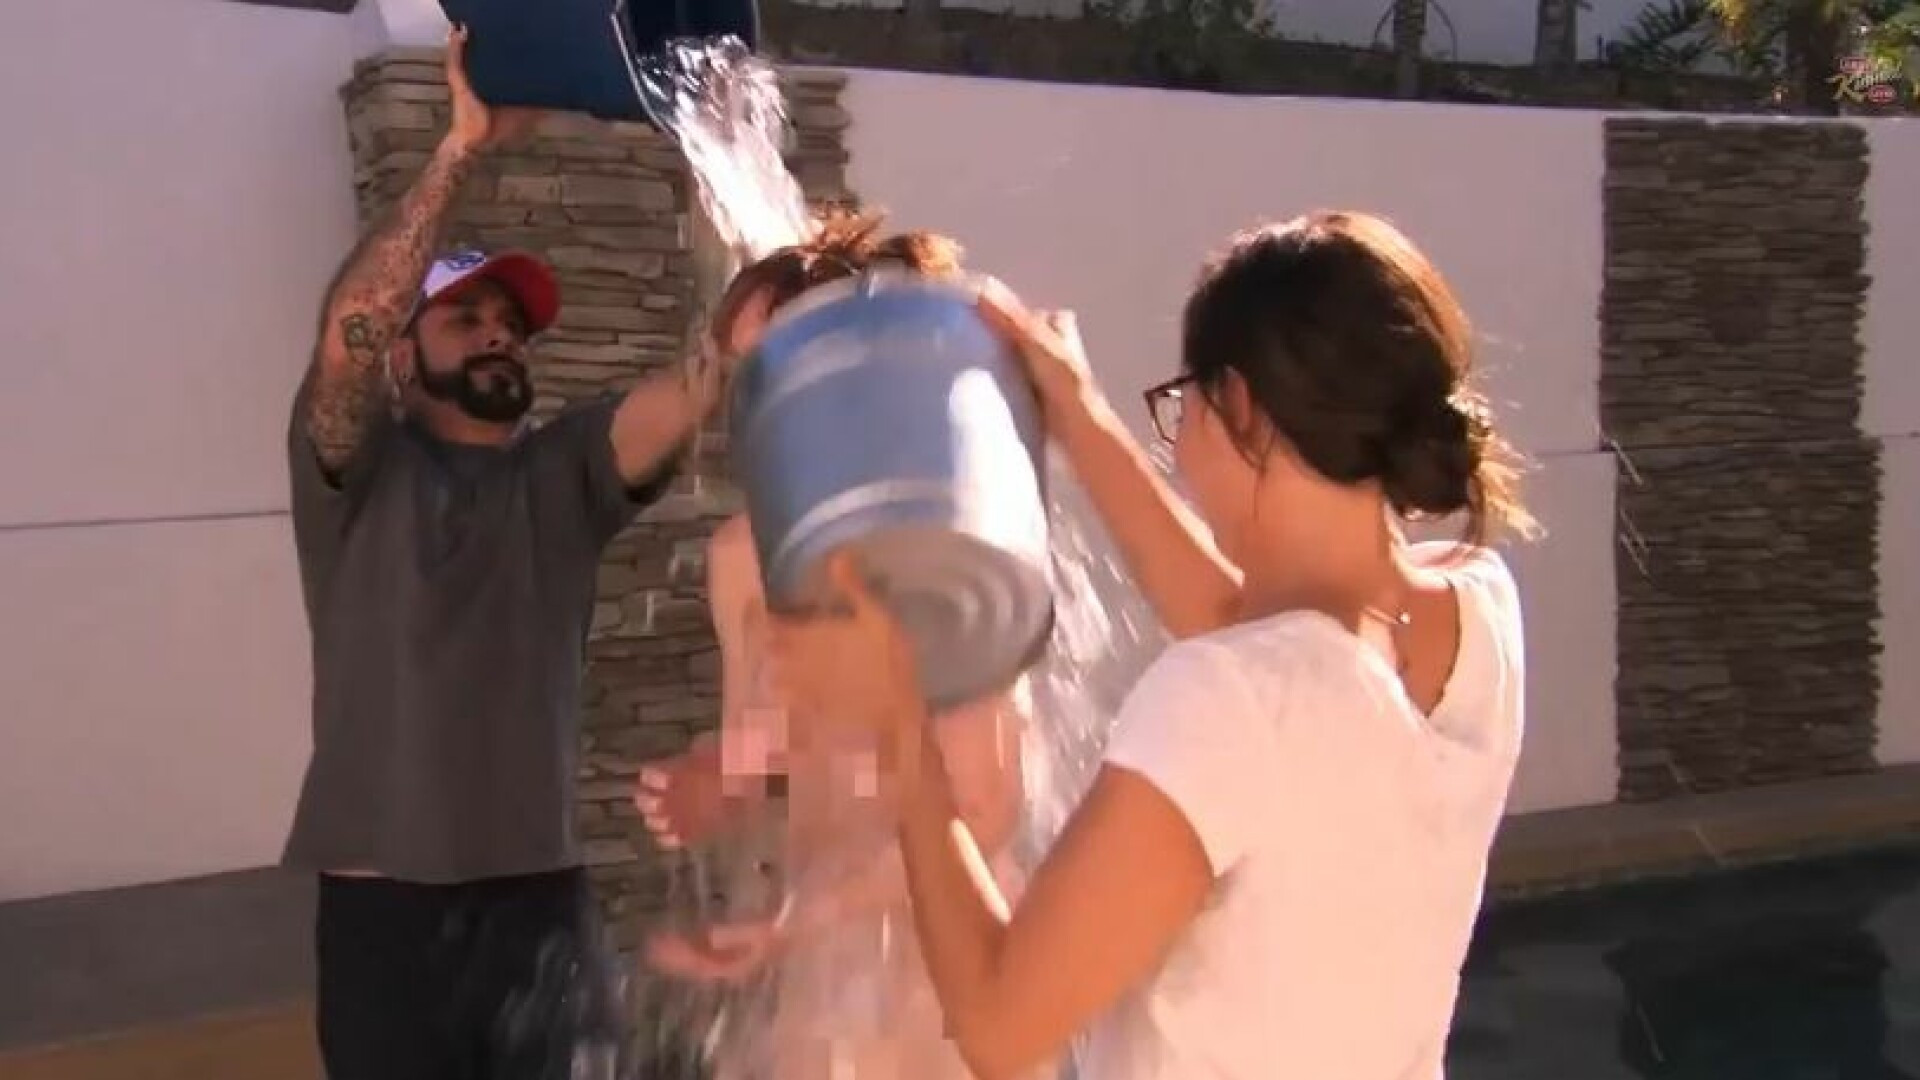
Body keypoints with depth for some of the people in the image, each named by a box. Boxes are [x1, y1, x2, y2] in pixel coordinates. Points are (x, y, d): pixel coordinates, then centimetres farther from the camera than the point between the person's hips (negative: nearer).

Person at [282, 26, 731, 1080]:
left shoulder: (567, 469, 10)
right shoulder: (359, 469, 1)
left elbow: (694, 390, -6)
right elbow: (349, 331, -17)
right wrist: (462, 146, -21)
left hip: (542, 886, 3)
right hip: (388, 895, -3)